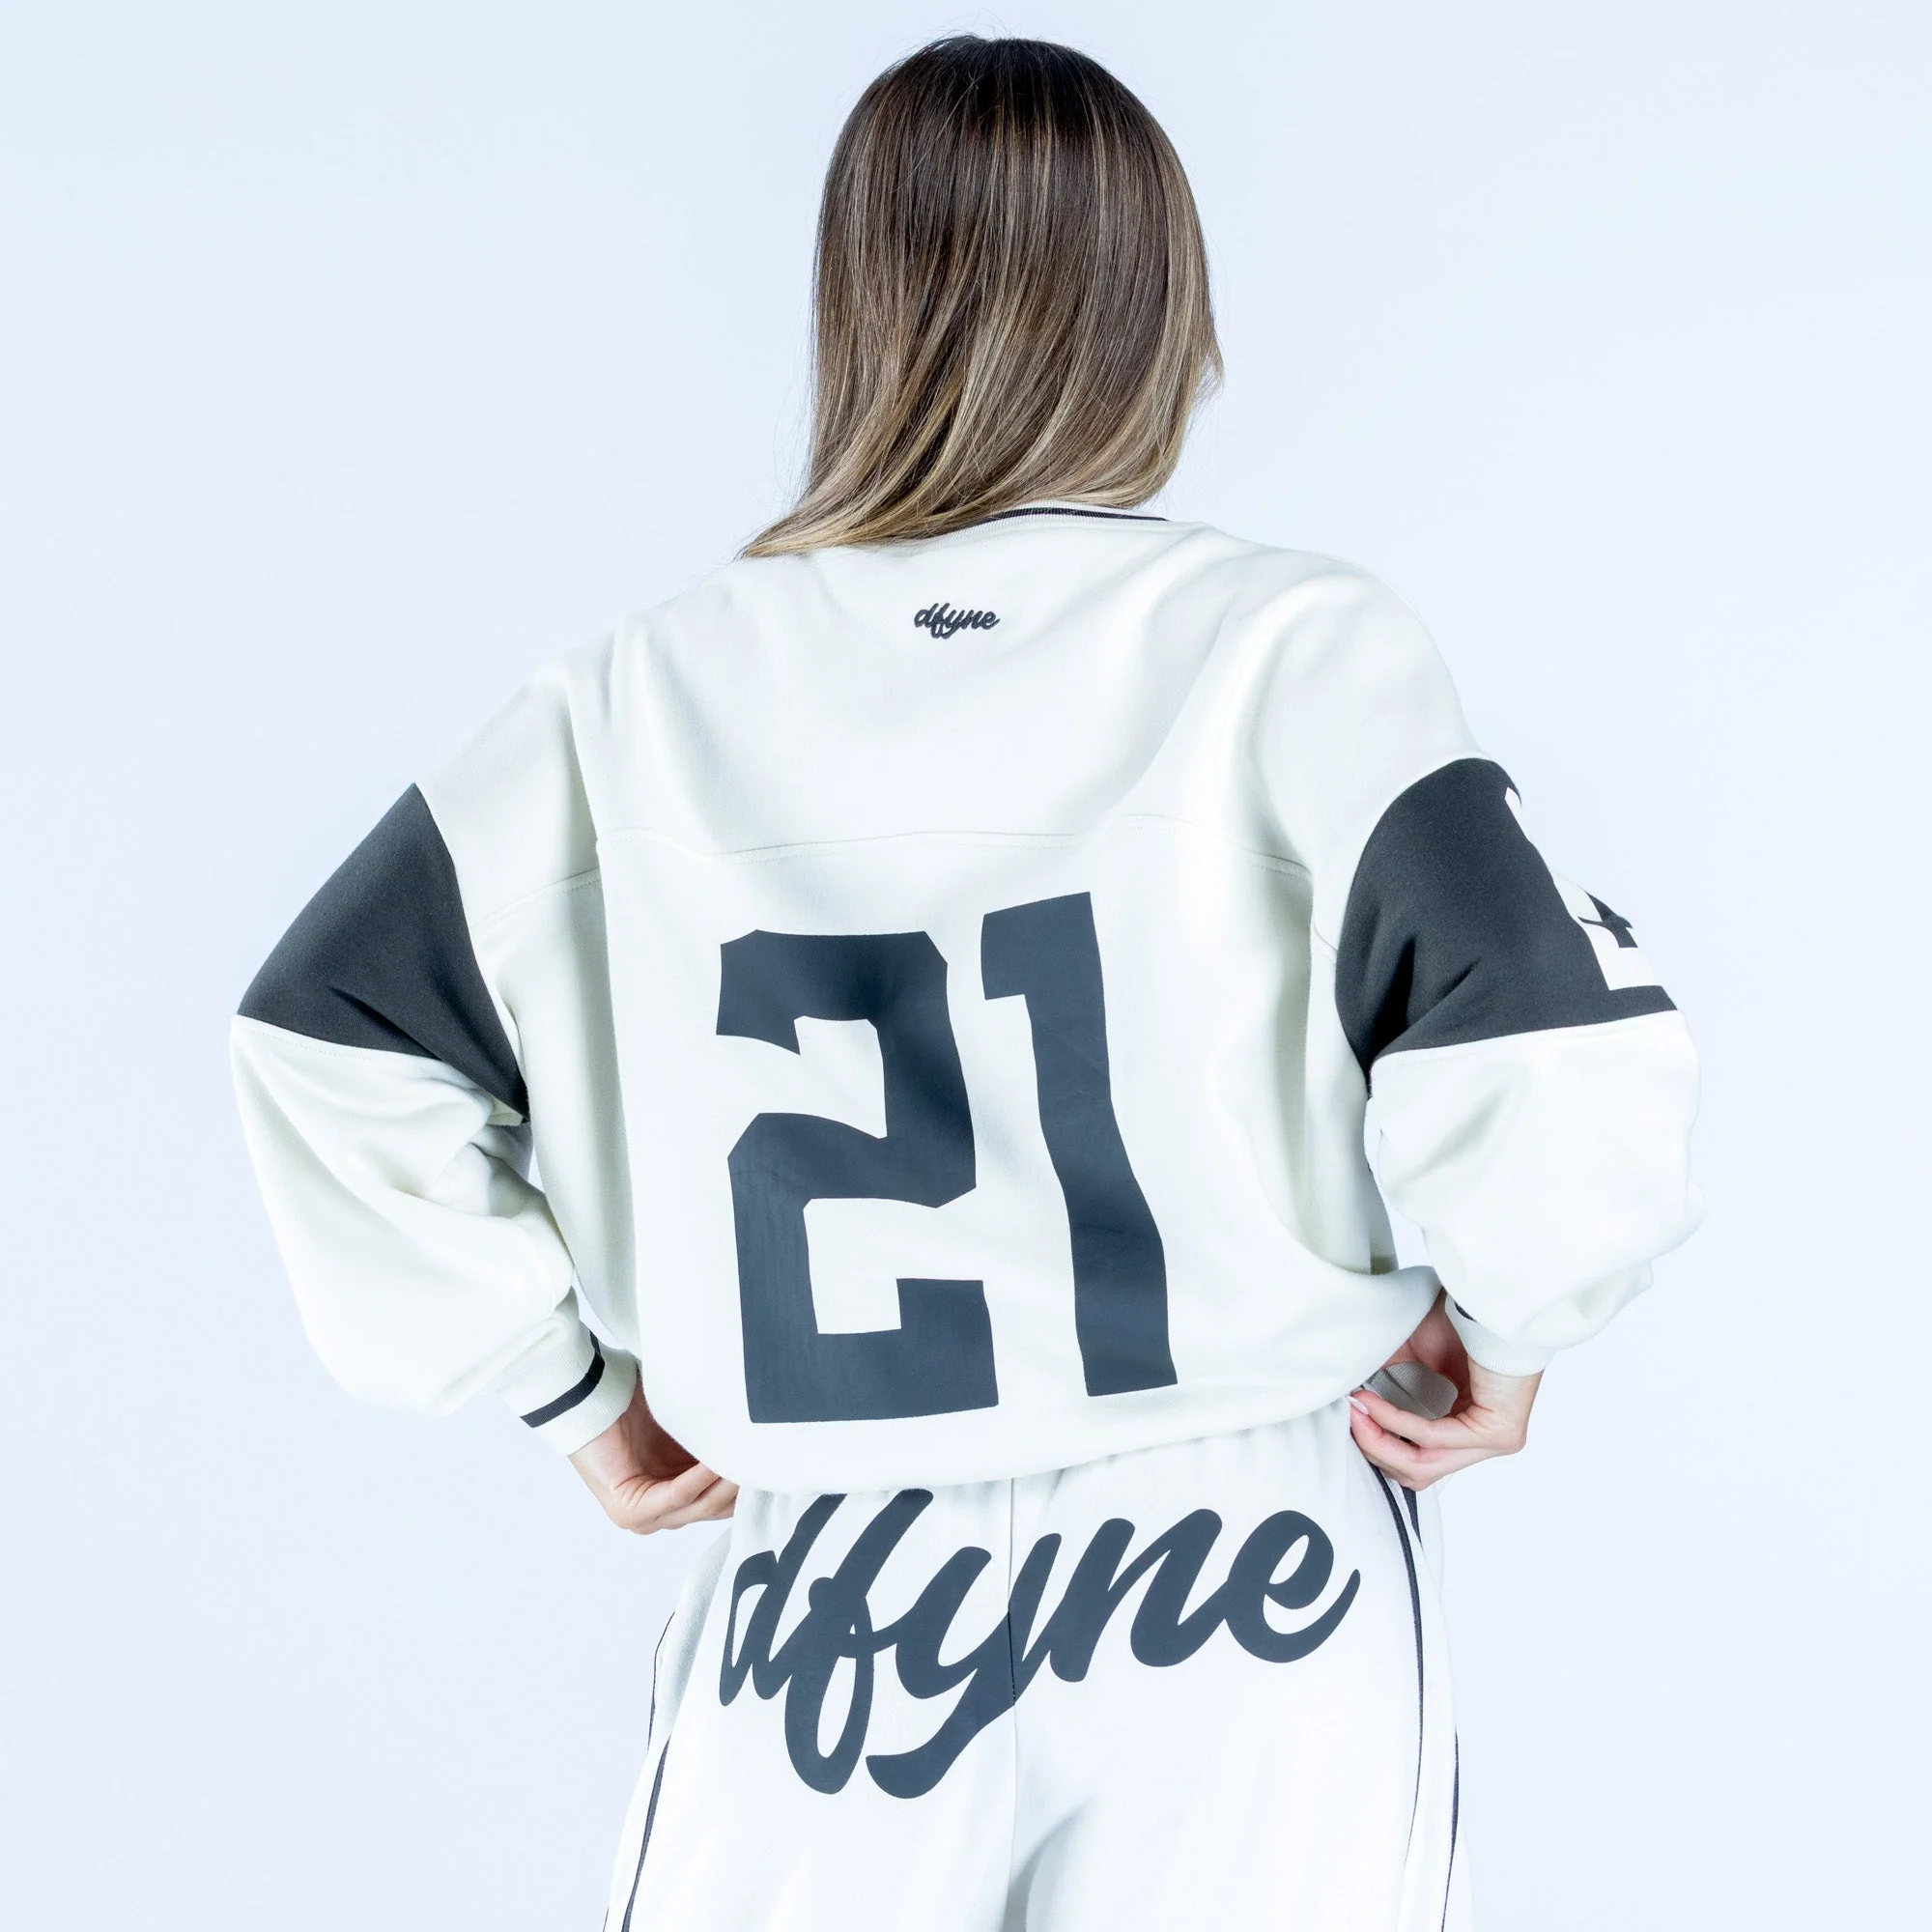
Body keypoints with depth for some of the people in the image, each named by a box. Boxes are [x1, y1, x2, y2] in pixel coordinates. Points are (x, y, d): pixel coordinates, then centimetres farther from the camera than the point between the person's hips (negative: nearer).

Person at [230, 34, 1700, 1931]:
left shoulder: (650, 695, -1)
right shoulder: (1284, 646, -10)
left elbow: (324, 1036, 3)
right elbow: (1565, 1059, -19)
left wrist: (571, 1385, 10)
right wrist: (1506, 1322, 0)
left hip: (829, 1598, 2)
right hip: (1248, 1603, -1)